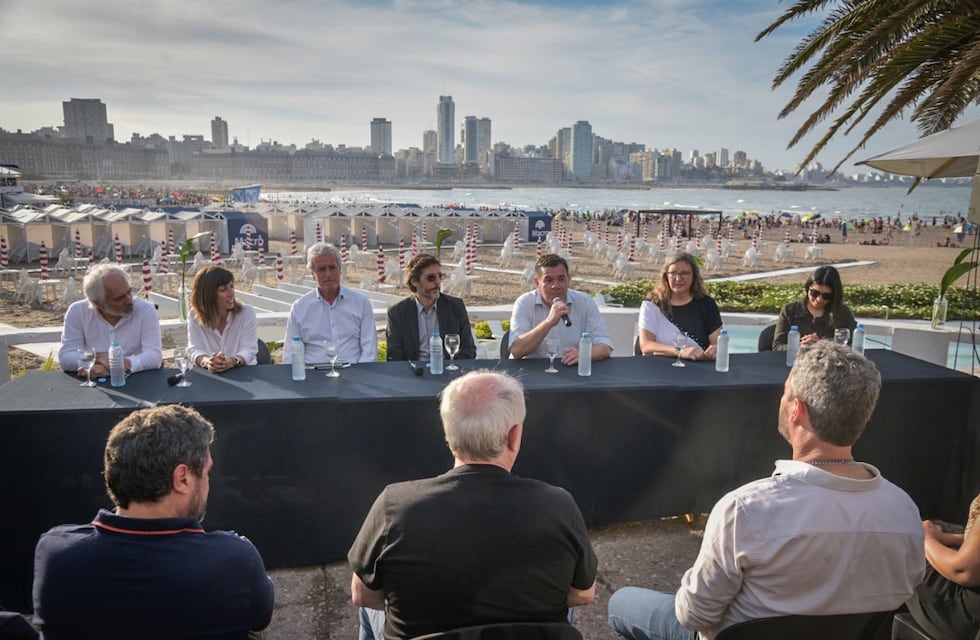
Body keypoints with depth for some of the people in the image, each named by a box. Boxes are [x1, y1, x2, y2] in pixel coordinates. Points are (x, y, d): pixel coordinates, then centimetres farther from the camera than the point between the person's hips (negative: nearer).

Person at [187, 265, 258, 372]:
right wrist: (207, 362, -30)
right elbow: (195, 350, -7)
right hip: (208, 375, 1)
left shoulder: (247, 313, -3)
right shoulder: (195, 316, 1)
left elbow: (249, 350, -11)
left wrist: (231, 362, -31)